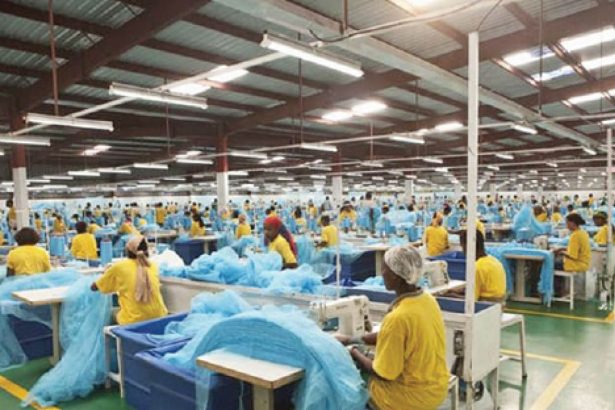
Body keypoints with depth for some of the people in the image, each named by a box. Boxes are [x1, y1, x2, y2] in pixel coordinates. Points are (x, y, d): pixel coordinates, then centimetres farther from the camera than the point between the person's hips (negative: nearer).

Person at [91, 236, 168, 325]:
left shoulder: (119, 267, 0)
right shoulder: (153, 266, 7)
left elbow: (94, 287, 13)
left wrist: (107, 274, 32)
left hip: (133, 320, -3)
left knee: (114, 314, 25)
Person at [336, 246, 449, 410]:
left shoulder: (398, 318, -29)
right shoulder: (428, 300, -5)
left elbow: (383, 373, -20)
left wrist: (354, 352, -4)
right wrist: (353, 340, 9)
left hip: (414, 396, -7)